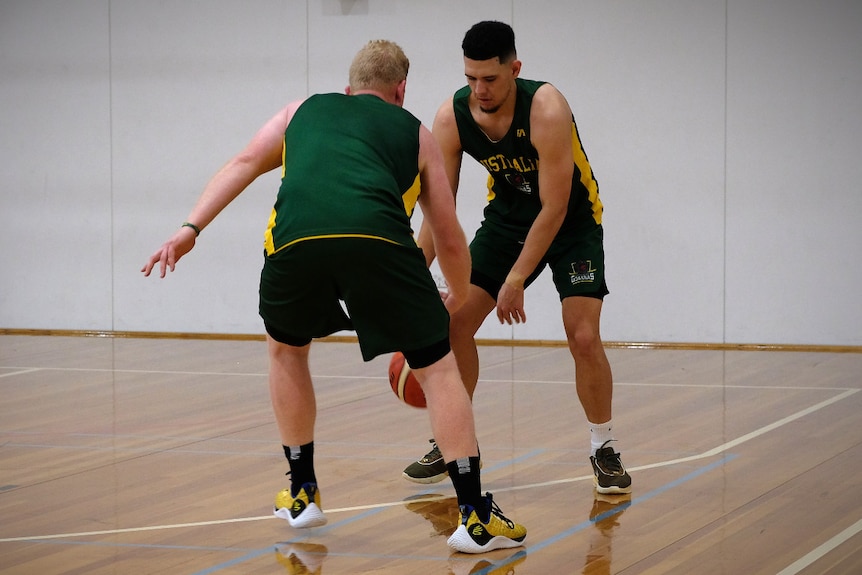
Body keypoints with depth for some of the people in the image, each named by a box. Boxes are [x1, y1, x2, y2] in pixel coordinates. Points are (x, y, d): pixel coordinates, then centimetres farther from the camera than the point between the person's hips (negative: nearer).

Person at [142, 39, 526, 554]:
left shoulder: (303, 112, 35)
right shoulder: (414, 132, 31)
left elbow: (245, 163, 20)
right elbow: (450, 239, 33)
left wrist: (191, 229, 12)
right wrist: (459, 300, 50)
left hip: (295, 238, 2)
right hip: (378, 239, -2)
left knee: (286, 350, 30)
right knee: (437, 367, 10)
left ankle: (302, 494, 33)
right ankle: (475, 516, 2)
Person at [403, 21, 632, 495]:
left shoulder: (547, 110, -33)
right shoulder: (452, 118, -19)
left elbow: (554, 209, -28)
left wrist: (516, 281, -27)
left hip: (571, 221, -4)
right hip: (507, 216, 4)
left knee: (583, 336, -16)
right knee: (453, 321, -5)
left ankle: (603, 448, 3)